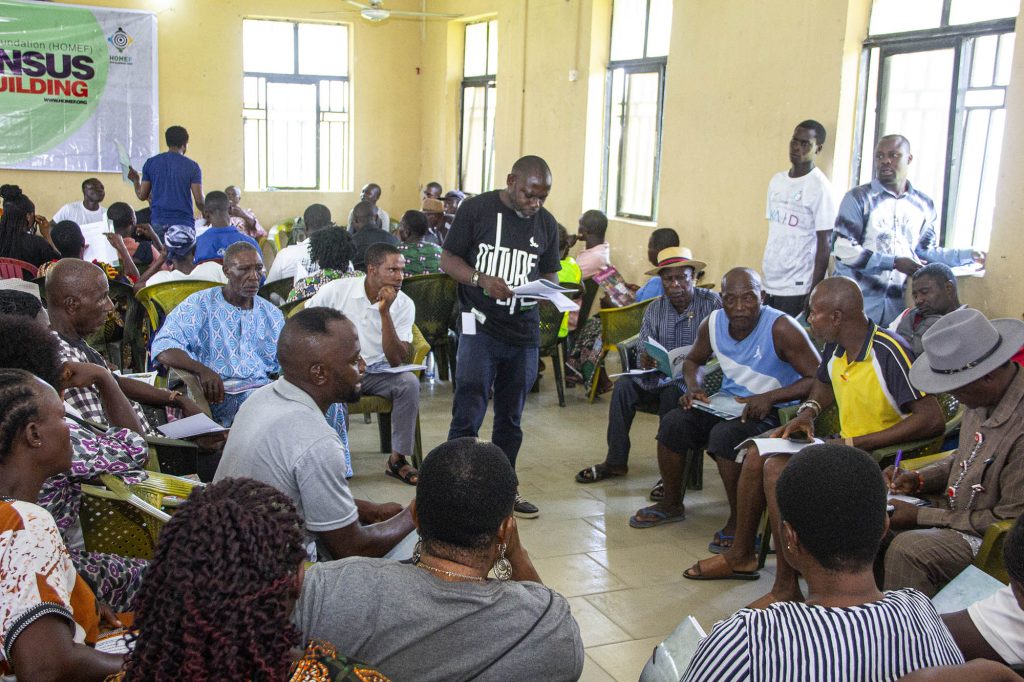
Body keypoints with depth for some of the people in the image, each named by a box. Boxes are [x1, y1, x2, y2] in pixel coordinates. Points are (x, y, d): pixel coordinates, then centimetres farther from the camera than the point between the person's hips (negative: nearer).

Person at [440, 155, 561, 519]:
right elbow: (448, 259, -2)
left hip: (524, 331, 5)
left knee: (510, 417, 14)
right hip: (480, 328, -4)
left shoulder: (546, 223, 8)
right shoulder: (476, 209, -5)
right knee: (467, 416, -5)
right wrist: (481, 280, -20)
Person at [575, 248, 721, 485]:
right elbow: (644, 352, 3)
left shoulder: (712, 303, -5)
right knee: (624, 384, -19)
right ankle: (615, 461, -13)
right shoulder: (654, 310, 8)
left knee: (673, 391, -35)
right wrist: (646, 360, -22)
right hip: (659, 375, 5)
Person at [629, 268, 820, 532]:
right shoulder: (713, 323, -1)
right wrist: (693, 388, -4)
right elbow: (692, 360, 18)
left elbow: (818, 379, -21)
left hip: (773, 412, -6)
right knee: (673, 423, -14)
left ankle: (739, 521, -14)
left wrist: (770, 397, -30)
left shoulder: (781, 329, -19)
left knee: (725, 434, -33)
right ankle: (671, 504, 8)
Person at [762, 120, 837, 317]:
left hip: (798, 288, -6)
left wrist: (815, 292, -15)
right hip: (770, 284, 6)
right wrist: (765, 279, 14)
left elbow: (824, 244, -10)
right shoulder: (776, 181, 11)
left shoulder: (820, 188, -9)